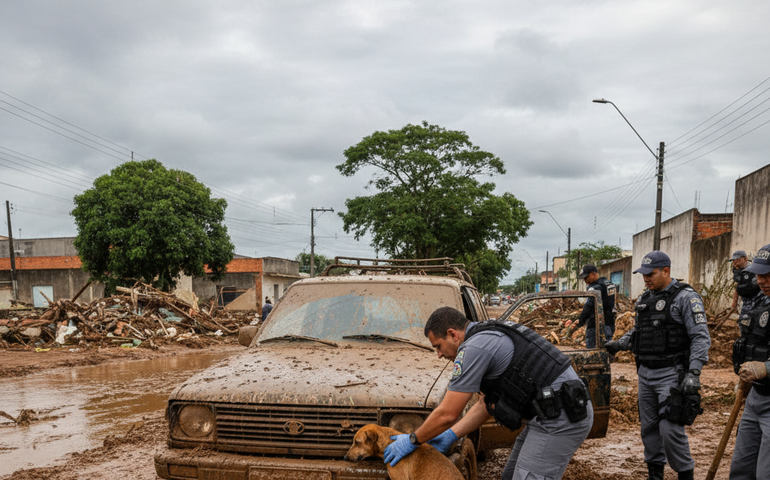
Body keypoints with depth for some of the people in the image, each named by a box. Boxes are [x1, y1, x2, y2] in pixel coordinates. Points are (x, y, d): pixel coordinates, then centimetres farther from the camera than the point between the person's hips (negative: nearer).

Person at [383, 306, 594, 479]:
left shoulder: (474, 348, -14)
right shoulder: (491, 336, 17)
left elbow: (447, 414, -12)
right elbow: (487, 402, 23)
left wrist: (412, 441, 3)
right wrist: (451, 436, 21)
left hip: (559, 418, -11)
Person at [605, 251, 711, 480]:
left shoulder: (686, 297, -10)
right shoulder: (644, 300, 12)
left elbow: (701, 337, -14)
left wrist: (694, 372, -22)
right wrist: (619, 344, 7)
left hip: (672, 374, -7)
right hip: (646, 373, 7)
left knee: (670, 429, -11)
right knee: (648, 426, 12)